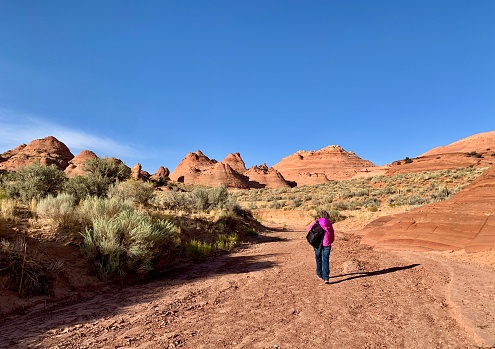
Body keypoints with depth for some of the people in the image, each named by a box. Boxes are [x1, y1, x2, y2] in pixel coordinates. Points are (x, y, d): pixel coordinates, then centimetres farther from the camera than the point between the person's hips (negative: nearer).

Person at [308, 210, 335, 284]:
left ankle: (320, 274, 28)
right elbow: (332, 237, 13)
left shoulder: (316, 222, 8)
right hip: (326, 244, 0)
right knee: (326, 260, 0)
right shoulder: (329, 224, 11)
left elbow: (309, 228, -5)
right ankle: (326, 278, -8)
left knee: (318, 259, 16)